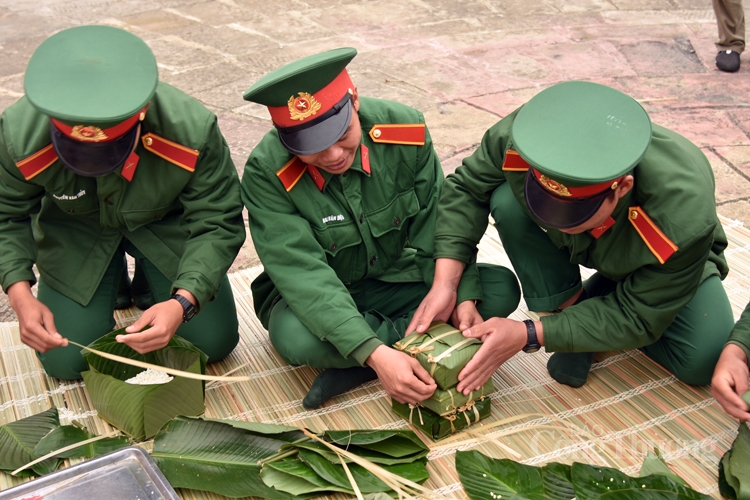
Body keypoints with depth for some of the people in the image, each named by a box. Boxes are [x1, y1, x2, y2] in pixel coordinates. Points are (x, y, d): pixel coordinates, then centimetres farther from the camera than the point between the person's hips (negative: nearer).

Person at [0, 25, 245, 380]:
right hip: (74, 232, 1)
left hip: (166, 223, 0)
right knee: (65, 361, -5)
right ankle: (115, 287, 24)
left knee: (215, 342, -4)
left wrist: (183, 300, -42)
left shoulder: (192, 132, -36)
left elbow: (217, 224, -27)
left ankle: (151, 283, 25)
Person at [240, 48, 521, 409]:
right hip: (317, 299, -3)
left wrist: (463, 296, -27)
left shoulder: (404, 129, -18)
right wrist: (374, 354, -43)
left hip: (398, 281, 4)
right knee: (295, 337, -38)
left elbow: (438, 224, -12)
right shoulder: (267, 174, -26)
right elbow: (304, 276, -32)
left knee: (501, 288, -16)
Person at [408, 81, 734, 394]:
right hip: (585, 248, 2)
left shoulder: (683, 220, -43)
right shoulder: (524, 138, -38)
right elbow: (466, 189, -20)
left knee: (705, 363, -24)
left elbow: (637, 319, -29)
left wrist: (528, 335, -36)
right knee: (508, 200, -29)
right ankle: (572, 306, -7)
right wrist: (444, 284, -32)